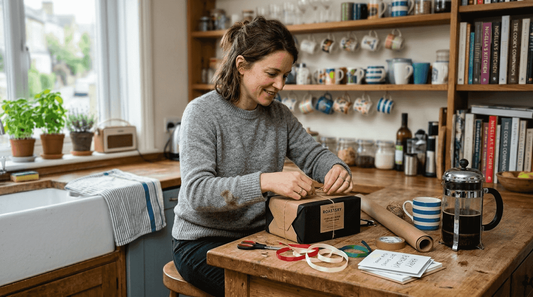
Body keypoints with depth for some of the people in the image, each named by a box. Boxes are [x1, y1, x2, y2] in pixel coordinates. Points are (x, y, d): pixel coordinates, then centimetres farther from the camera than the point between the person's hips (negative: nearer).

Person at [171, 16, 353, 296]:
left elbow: (313, 153, 8)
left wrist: (337, 168, -18)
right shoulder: (201, 113, -15)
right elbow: (196, 192, -25)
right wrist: (265, 181, -39)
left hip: (258, 235, 5)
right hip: (202, 241, -5)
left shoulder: (279, 114, 4)